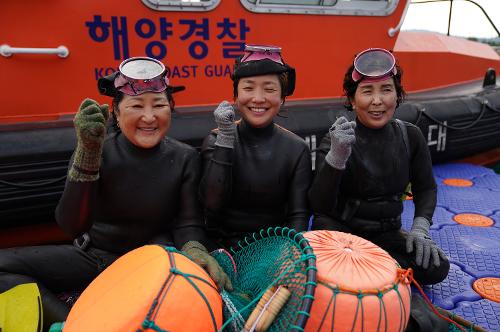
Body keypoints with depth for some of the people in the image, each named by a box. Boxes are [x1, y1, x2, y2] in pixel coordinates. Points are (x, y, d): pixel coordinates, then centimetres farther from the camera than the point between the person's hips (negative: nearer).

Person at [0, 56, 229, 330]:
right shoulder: (99, 151, -11)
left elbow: (188, 224, -8)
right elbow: (72, 226, -22)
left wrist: (194, 250, -33)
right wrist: (87, 151, -34)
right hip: (91, 255, 1)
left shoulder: (185, 158, -9)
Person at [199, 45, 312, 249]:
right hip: (223, 247, -1)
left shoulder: (297, 149, -2)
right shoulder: (215, 140, -3)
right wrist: (225, 137, -17)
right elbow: (212, 203, -14)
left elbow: (299, 214, -3)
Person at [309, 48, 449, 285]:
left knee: (437, 268, -18)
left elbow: (425, 188, 11)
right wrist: (336, 156, -37)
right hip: (341, 230, -3)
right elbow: (319, 207, -24)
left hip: (387, 233, 3)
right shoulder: (336, 140, -14)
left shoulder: (410, 136, -3)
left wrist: (420, 228, -4)